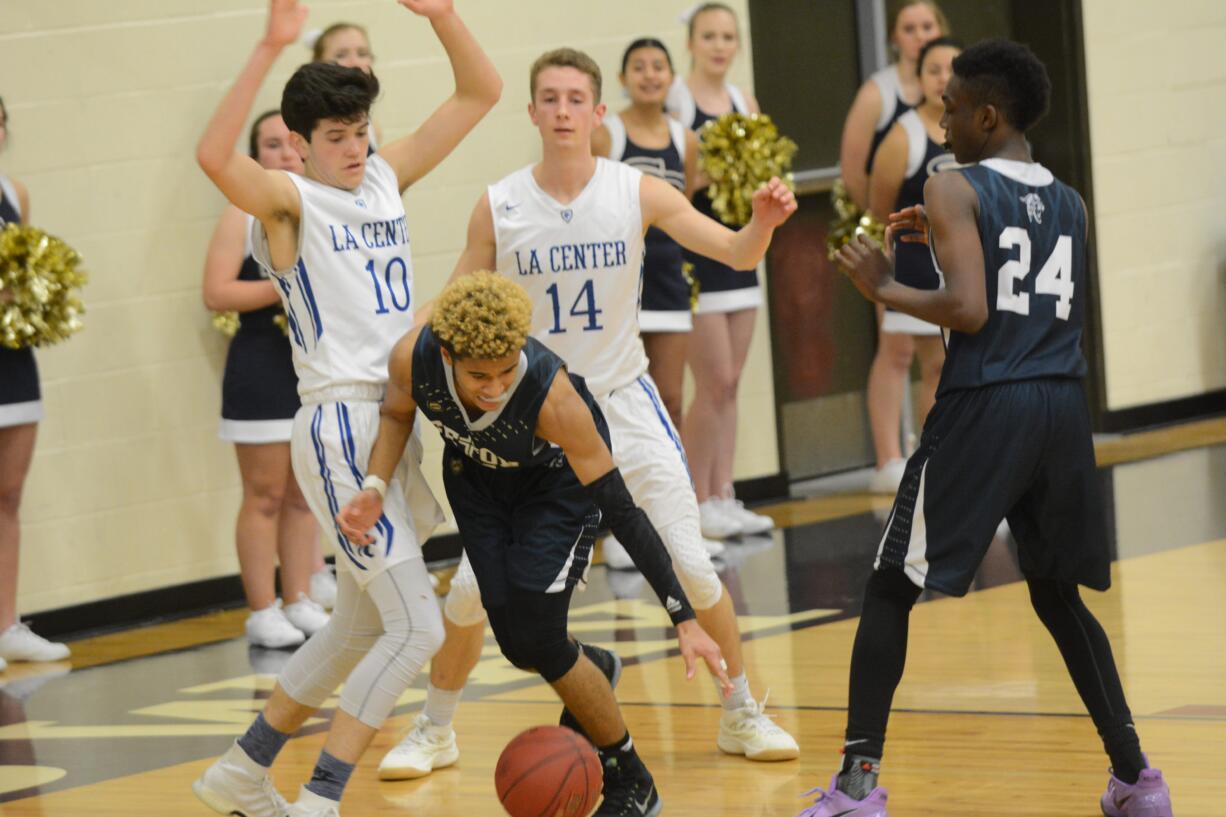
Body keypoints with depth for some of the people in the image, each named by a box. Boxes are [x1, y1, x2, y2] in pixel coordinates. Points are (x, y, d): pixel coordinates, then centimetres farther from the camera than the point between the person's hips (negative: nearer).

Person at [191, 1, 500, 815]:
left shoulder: (386, 180, 11)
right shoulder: (290, 200, -7)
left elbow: (481, 92, 12)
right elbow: (214, 157, -30)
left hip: (397, 421, 8)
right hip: (341, 426, -8)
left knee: (360, 629, 19)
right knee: (417, 629, -14)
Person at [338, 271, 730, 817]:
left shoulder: (554, 398, -42)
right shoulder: (413, 359, -34)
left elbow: (620, 510, -36)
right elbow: (396, 414, -6)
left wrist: (684, 620, -37)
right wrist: (374, 490, -23)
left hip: (558, 478, -4)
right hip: (477, 473, 4)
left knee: (535, 639, -13)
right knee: (516, 643, 0)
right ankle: (592, 669, 38)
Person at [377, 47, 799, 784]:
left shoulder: (639, 193, -9)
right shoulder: (499, 208, -8)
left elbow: (737, 254, -14)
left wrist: (762, 225, -36)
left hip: (623, 400, 0)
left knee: (693, 569, -6)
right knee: (474, 586, -3)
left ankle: (743, 715, 14)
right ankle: (435, 729, 18)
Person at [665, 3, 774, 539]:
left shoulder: (744, 104, 11)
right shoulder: (674, 101, -8)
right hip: (692, 250, -6)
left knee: (728, 385, 8)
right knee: (715, 384, -7)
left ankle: (723, 499, 12)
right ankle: (697, 503, 2)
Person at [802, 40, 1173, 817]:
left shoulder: (955, 191, -5)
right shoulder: (1071, 205, 14)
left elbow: (968, 310, -18)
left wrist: (886, 287, -2)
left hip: (983, 408, -5)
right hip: (1062, 405, 5)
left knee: (890, 590, 5)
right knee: (1057, 594, 21)